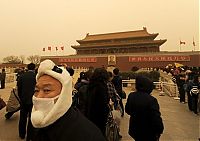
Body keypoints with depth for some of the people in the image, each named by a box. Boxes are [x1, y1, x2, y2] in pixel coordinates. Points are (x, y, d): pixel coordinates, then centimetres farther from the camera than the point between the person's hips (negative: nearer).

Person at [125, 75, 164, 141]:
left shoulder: (131, 96, -11)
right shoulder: (151, 100, -29)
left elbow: (127, 110, 3)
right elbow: (156, 118, -24)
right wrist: (160, 129, -6)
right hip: (148, 133, -4)